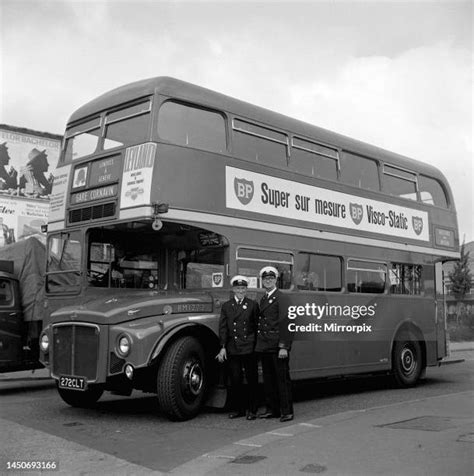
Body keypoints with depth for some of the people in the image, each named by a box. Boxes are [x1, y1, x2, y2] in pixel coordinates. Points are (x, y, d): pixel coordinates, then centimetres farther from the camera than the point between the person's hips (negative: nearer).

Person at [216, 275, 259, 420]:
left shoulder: (253, 305, 5)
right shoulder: (226, 306, 9)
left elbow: (257, 326, 4)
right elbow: (223, 328, 5)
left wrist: (257, 345, -2)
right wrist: (223, 347, -2)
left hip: (249, 348, -1)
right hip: (233, 349, 1)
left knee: (252, 379, 3)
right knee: (235, 380, 5)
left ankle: (252, 410, 12)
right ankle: (237, 409, 17)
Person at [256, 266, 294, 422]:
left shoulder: (281, 298, -6)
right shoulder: (263, 299, 18)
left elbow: (284, 323, -14)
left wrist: (283, 346, -19)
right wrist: (259, 344, 11)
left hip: (277, 346, -7)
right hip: (264, 346, 8)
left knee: (282, 378, -2)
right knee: (268, 379, 11)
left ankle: (287, 411, 4)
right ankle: (272, 409, 19)